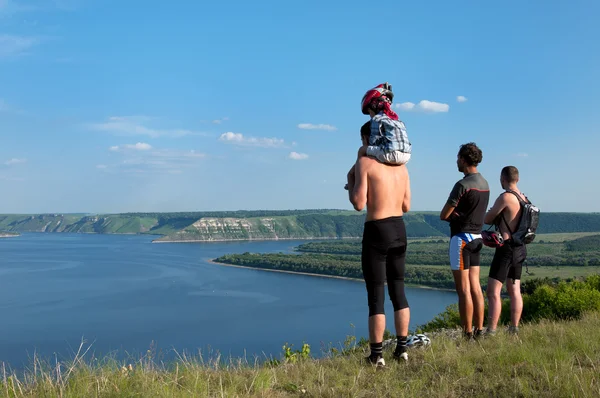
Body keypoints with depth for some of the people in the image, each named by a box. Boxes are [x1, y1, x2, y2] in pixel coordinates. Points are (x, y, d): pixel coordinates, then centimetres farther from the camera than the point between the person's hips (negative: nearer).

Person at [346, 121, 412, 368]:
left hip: (376, 231, -6)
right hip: (399, 230, 6)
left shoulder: (364, 163, -10)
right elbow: (406, 206, 13)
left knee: (376, 295, -1)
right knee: (398, 291, 14)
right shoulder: (401, 166, 10)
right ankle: (401, 349, 20)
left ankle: (377, 355, 4)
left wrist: (350, 182, 2)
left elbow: (359, 204, -16)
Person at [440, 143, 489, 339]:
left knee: (463, 289, -5)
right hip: (476, 237, 9)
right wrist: (458, 216, 5)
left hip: (461, 238, -9)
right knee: (475, 287, 10)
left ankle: (467, 335, -2)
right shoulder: (484, 184, 11)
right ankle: (479, 331, 13)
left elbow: (444, 215, -13)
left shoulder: (463, 185, -17)